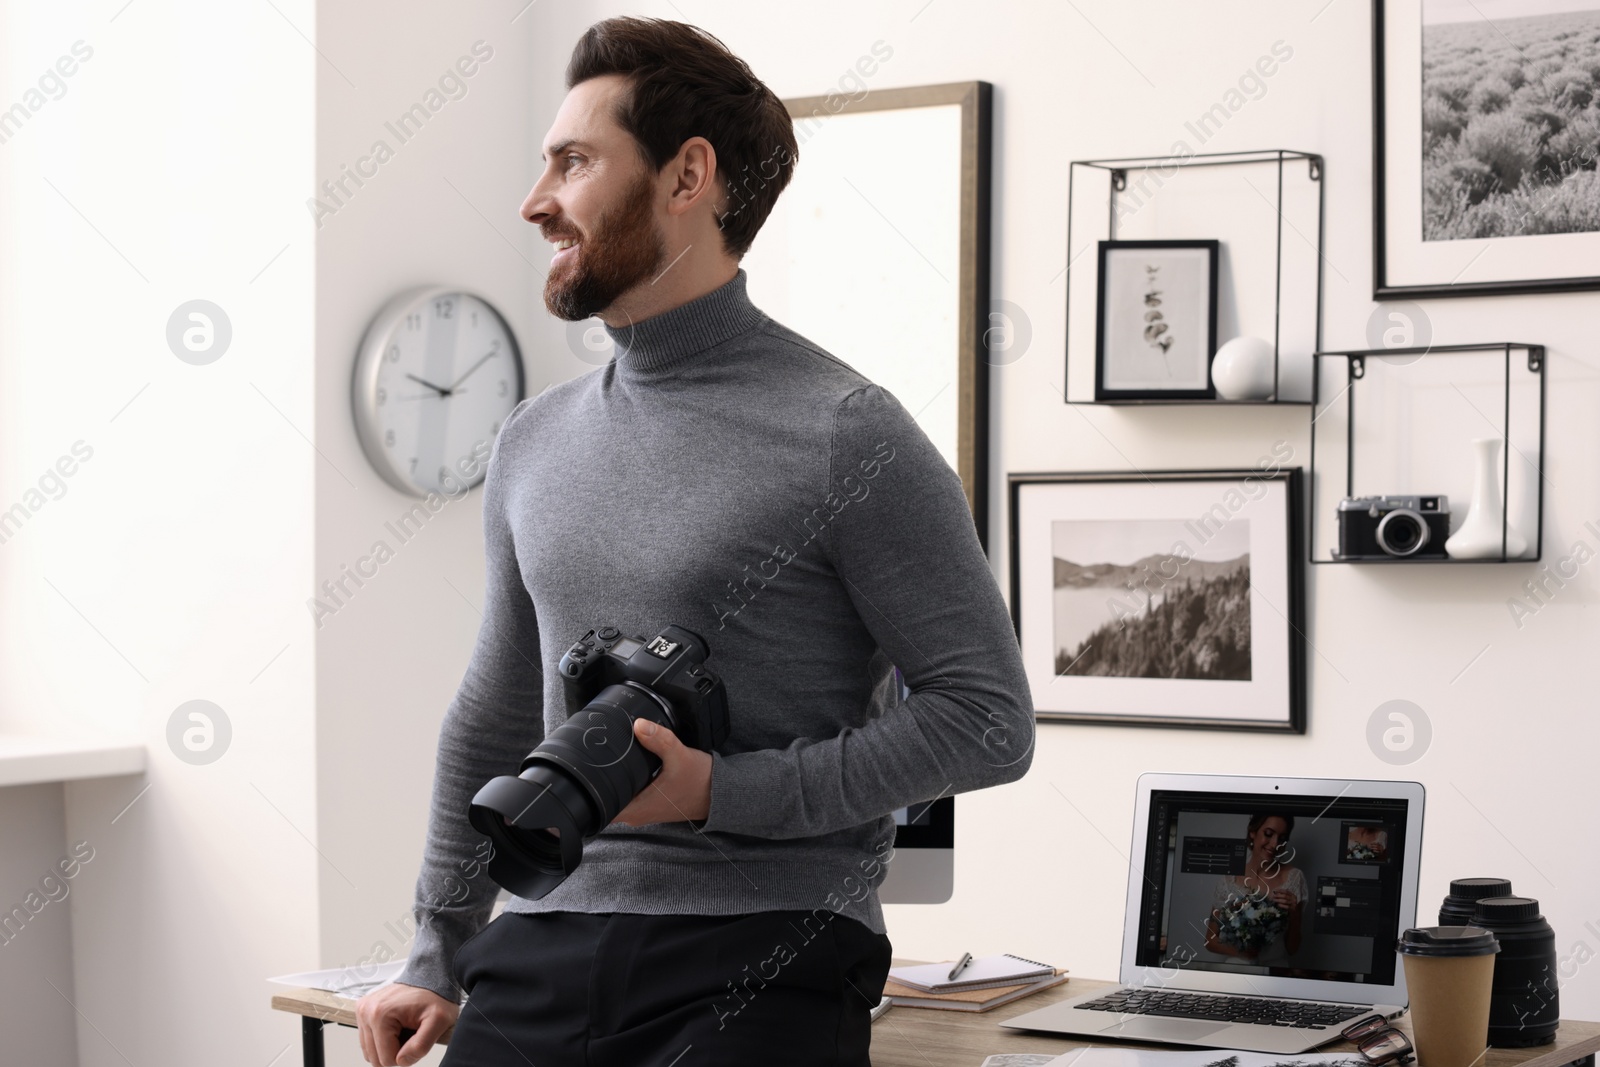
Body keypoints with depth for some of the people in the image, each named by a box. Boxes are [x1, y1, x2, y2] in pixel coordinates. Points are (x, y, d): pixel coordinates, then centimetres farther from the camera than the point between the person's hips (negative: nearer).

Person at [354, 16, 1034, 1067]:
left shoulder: (846, 432, -8)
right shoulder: (535, 440, 13)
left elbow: (988, 719, -10)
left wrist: (724, 792, -16)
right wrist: (439, 957, 21)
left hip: (760, 957, -5)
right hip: (546, 950, 5)